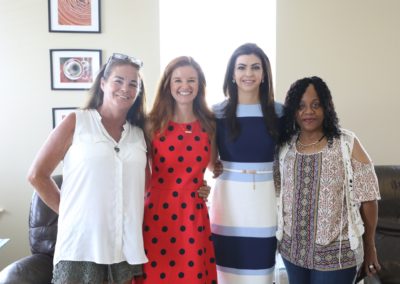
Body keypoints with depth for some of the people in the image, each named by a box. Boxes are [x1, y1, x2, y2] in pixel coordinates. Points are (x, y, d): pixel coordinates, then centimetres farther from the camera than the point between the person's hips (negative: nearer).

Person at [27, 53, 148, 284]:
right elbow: (37, 175, 1)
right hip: (81, 244, -3)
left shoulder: (139, 133, 10)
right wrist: (67, 210, 0)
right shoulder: (76, 122, -1)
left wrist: (136, 215, 6)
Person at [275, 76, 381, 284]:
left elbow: (367, 199, -6)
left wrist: (370, 247, -3)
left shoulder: (347, 143, -9)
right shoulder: (285, 145, 1)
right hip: (292, 250, 4)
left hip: (335, 254, -3)